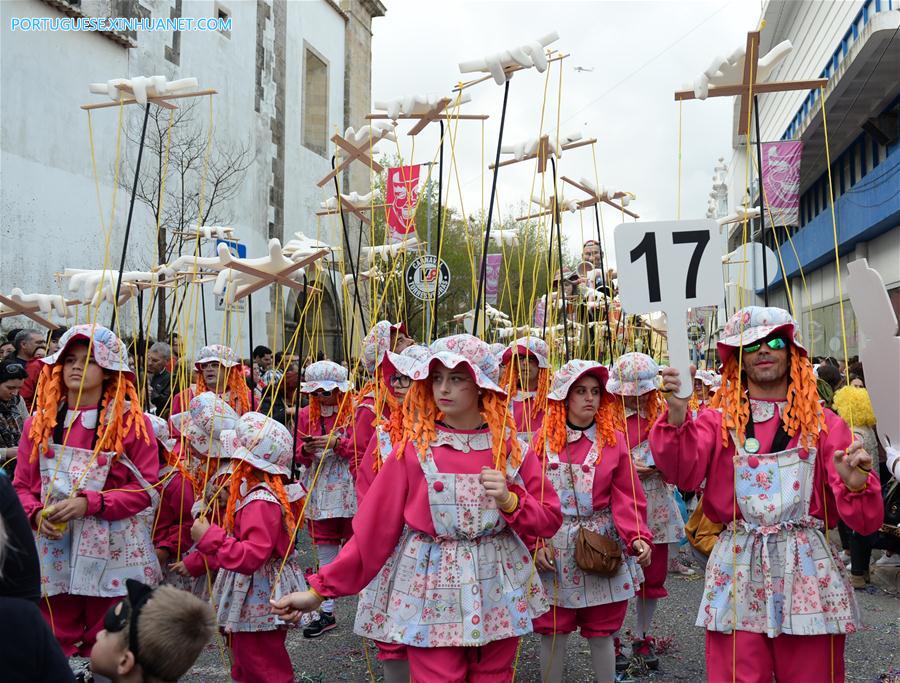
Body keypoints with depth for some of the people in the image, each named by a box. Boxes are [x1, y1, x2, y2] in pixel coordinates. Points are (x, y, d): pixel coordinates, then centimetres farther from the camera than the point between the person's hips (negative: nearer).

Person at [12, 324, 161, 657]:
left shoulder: (132, 421, -5)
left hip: (113, 557, -3)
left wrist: (89, 503, -17)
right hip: (54, 555, 3)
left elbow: (144, 489, -7)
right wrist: (37, 514, -11)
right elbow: (22, 485, 9)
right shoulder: (40, 422, 5)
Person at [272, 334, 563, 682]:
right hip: (431, 592, -2)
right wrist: (321, 589, -7)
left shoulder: (510, 445, -1)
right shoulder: (415, 448, -6)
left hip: (498, 590, 2)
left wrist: (509, 501, -17)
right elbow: (374, 526, -5)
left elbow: (550, 520, 2)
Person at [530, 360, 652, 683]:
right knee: (552, 631, 8)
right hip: (554, 546, 0)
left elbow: (626, 498, -5)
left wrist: (637, 537, -19)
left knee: (601, 632, 9)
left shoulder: (613, 440, 0)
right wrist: (537, 543, -13)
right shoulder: (543, 439, 0)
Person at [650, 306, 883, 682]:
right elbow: (681, 471, -14)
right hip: (737, 571, 0)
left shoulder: (823, 422, 5)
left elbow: (864, 520, -1)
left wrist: (856, 484, -23)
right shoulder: (718, 420, 6)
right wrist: (677, 414, -30)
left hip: (809, 570, 0)